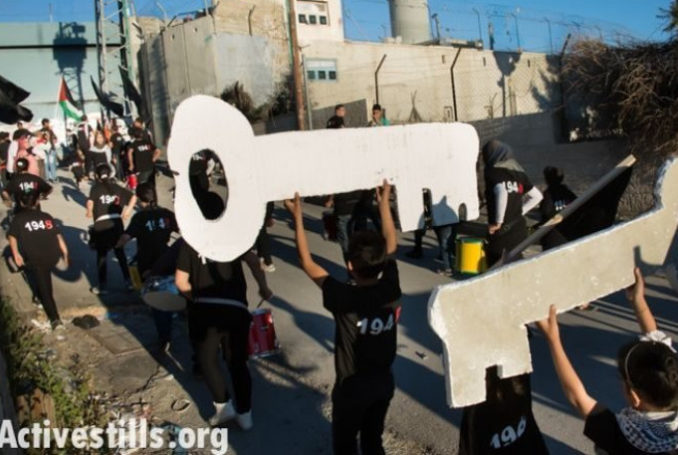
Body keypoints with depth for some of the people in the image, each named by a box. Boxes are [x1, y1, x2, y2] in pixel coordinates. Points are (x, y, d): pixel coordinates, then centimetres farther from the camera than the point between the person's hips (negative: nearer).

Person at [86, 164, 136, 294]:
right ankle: (129, 281, 17)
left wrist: (90, 212, 1)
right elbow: (133, 197, 6)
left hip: (101, 226, -3)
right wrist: (128, 210, 9)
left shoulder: (96, 188, 1)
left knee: (101, 256, 8)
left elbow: (90, 202, -16)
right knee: (120, 253, 16)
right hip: (117, 224, 3)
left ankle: (103, 286, 11)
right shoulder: (116, 188, 11)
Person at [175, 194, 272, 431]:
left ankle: (224, 406, 14)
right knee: (237, 362, 16)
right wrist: (264, 288, 6)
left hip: (204, 310, -1)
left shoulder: (190, 240, 4)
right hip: (236, 309, 2)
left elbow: (181, 281, -2)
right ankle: (244, 414, 22)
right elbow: (254, 262, -8)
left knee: (208, 359, 20)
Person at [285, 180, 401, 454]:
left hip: (351, 387, -4)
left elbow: (306, 262, -20)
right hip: (384, 382, 5)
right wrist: (384, 203, 9)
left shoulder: (344, 299, -30)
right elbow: (391, 247, 0)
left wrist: (298, 217, -15)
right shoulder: (390, 289, -16)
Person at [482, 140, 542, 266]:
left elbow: (502, 193, -25)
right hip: (520, 229, 7)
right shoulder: (518, 171, 12)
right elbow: (536, 196, 16)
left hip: (503, 232, -7)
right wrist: (519, 212, 14)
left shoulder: (492, 171, -8)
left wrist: (498, 222, -17)